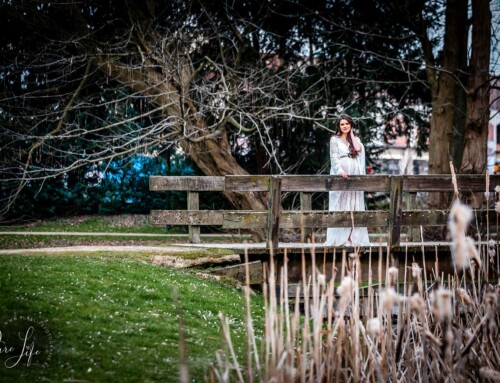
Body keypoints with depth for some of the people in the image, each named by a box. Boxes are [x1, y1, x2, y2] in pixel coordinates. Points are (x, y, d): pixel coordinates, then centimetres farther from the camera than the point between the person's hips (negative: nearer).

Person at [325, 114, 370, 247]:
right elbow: (334, 157, -7)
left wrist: (351, 134, 3)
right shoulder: (334, 139, 4)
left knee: (354, 205, 1)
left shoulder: (355, 139, 16)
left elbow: (358, 149, -6)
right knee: (340, 205, -6)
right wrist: (340, 170, -23)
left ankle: (353, 237, 2)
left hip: (354, 175, 4)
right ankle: (340, 237, -8)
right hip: (340, 175, -4)